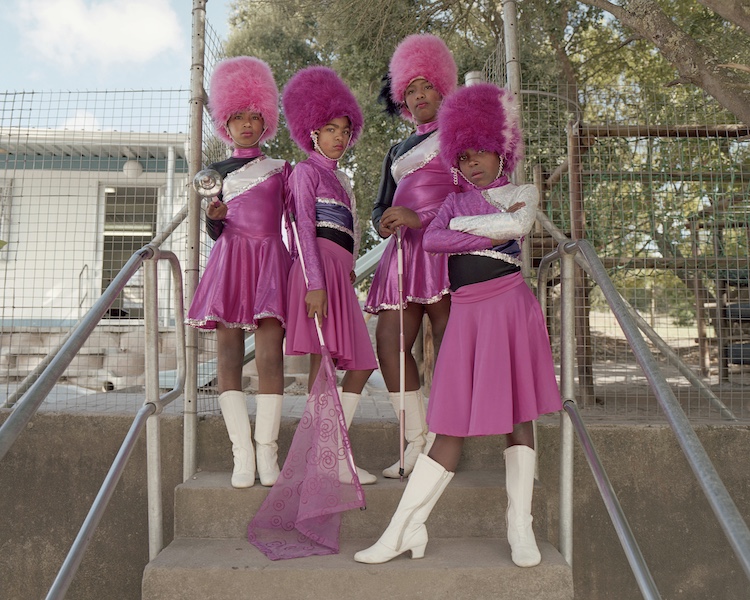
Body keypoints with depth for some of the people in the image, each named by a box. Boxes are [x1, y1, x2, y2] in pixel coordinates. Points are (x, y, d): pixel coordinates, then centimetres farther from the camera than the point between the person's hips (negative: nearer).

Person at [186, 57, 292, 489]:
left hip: (270, 261, -1)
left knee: (270, 356, -11)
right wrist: (213, 217, -7)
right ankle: (242, 454, -5)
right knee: (229, 355, -8)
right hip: (231, 261, 1)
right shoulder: (218, 172, 18)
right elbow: (215, 233, 15)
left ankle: (267, 452, -6)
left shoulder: (281, 170, 16)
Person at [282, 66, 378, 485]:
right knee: (323, 360, -9)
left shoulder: (340, 178, 27)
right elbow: (305, 227, -10)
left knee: (362, 362, 6)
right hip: (321, 265, -9)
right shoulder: (308, 171, 1)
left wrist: (346, 275, 20)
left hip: (340, 270, 9)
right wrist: (316, 283, -19)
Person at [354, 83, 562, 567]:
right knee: (454, 421, -1)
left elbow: (520, 224, -11)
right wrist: (493, 232, -7)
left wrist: (465, 224, -1)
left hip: (510, 306, -2)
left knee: (517, 413, 3)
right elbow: (431, 240, -3)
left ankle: (521, 529, 14)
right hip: (466, 311, 2)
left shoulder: (523, 193, 12)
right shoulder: (456, 202, 17)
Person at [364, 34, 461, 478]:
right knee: (389, 344, -3)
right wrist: (384, 222, 1)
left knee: (448, 346, -8)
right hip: (404, 250, 6)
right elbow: (382, 205, 26)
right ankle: (416, 442, 6)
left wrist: (419, 218, -11)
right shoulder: (398, 151, 29)